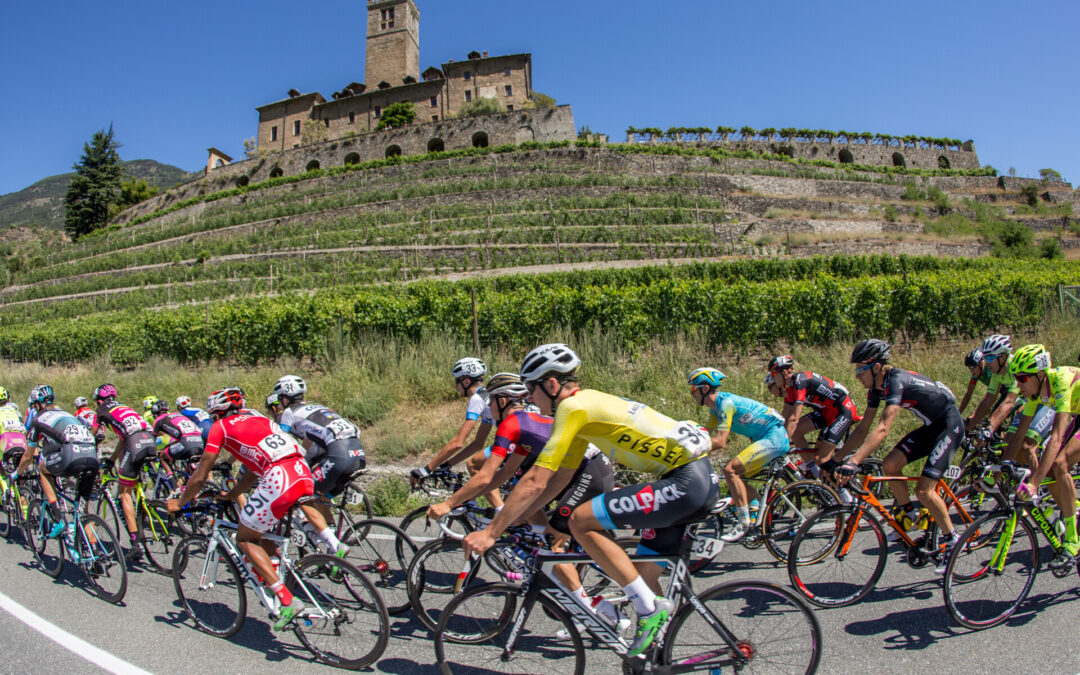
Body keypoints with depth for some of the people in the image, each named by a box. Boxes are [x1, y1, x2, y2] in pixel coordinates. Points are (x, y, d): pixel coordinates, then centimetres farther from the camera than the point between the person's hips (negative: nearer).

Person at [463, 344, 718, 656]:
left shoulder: (573, 407, -11)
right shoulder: (587, 404, 17)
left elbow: (535, 482, -15)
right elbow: (559, 479, 22)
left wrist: (491, 532, -8)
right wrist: (510, 521, 20)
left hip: (687, 481, -10)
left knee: (581, 521, -11)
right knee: (643, 575, 16)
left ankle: (650, 608, -5)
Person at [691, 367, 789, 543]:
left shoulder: (725, 403, -21)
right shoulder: (715, 405, 9)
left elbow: (719, 442, -27)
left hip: (774, 438, -10)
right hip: (768, 439, 10)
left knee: (730, 470, -19)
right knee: (735, 477, 10)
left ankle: (744, 523, -12)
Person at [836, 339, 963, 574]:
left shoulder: (896, 381, -30)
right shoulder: (876, 386, -4)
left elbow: (883, 429, -41)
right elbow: (863, 428, 0)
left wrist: (853, 463, -47)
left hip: (949, 424, -8)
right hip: (930, 426, 8)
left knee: (924, 489, -14)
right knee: (889, 465, -9)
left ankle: (952, 539, 8)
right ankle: (907, 515, 13)